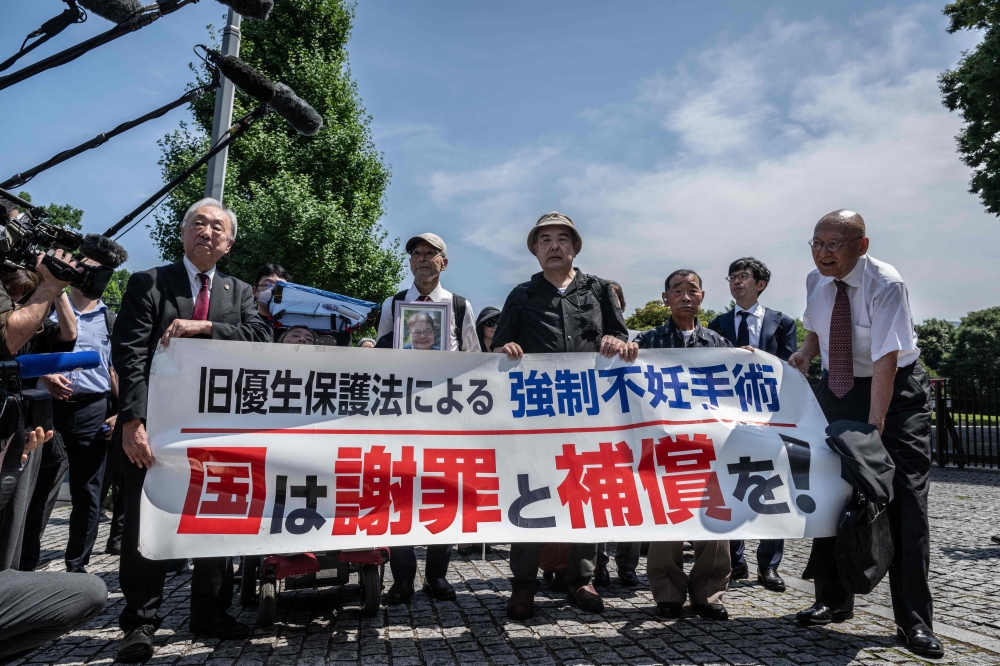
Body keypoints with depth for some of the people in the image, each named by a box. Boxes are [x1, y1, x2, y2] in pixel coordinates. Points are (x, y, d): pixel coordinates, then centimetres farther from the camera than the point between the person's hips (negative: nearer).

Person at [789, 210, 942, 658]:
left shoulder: (886, 285, -22)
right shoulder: (816, 282, -4)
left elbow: (886, 360, -29)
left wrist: (873, 427, -33)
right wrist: (806, 351, -5)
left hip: (894, 390, -5)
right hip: (836, 389, 5)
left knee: (904, 500, -7)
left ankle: (913, 621, 5)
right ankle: (833, 600, 20)